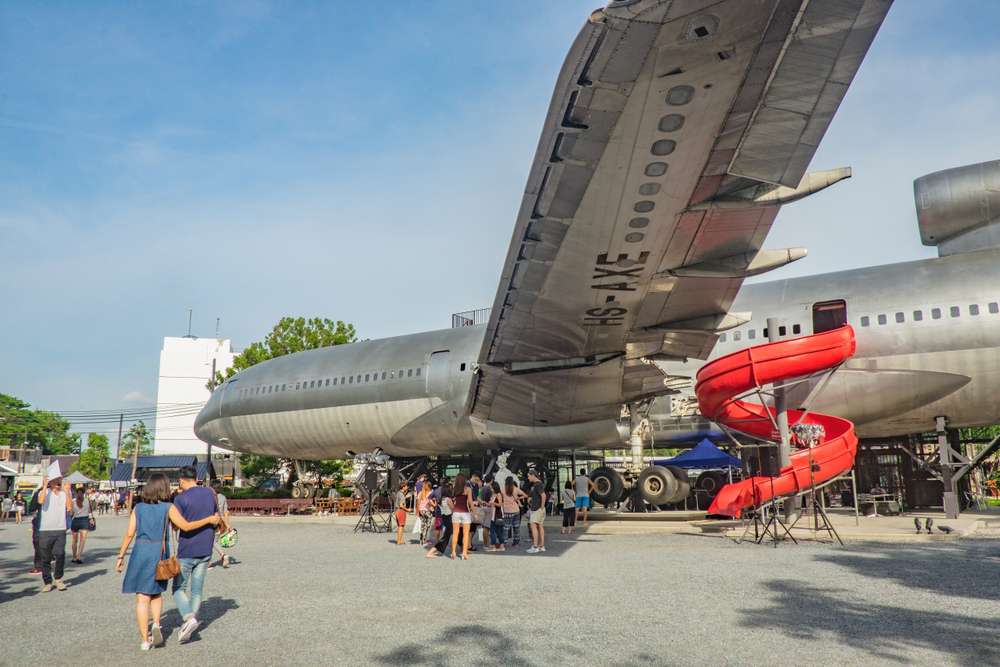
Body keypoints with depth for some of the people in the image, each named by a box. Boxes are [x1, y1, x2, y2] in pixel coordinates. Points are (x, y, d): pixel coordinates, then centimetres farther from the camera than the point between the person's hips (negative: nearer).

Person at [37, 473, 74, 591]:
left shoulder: (65, 493, 9)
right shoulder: (44, 492, 3)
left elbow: (69, 508, -5)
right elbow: (41, 501, -21)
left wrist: (67, 491, -6)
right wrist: (45, 485, -12)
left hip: (60, 530, 1)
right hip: (45, 530, -1)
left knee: (60, 555, -5)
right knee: (45, 557, 5)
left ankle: (58, 579, 13)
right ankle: (47, 581, 18)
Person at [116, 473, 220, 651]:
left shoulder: (138, 508, 4)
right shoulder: (168, 508, -3)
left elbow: (129, 534, 1)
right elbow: (186, 526, -10)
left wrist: (121, 557, 8)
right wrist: (209, 520, 0)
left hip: (141, 552, 1)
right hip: (160, 553, -1)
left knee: (142, 598, 5)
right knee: (156, 592, 21)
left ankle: (145, 640, 4)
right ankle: (156, 624, 1)